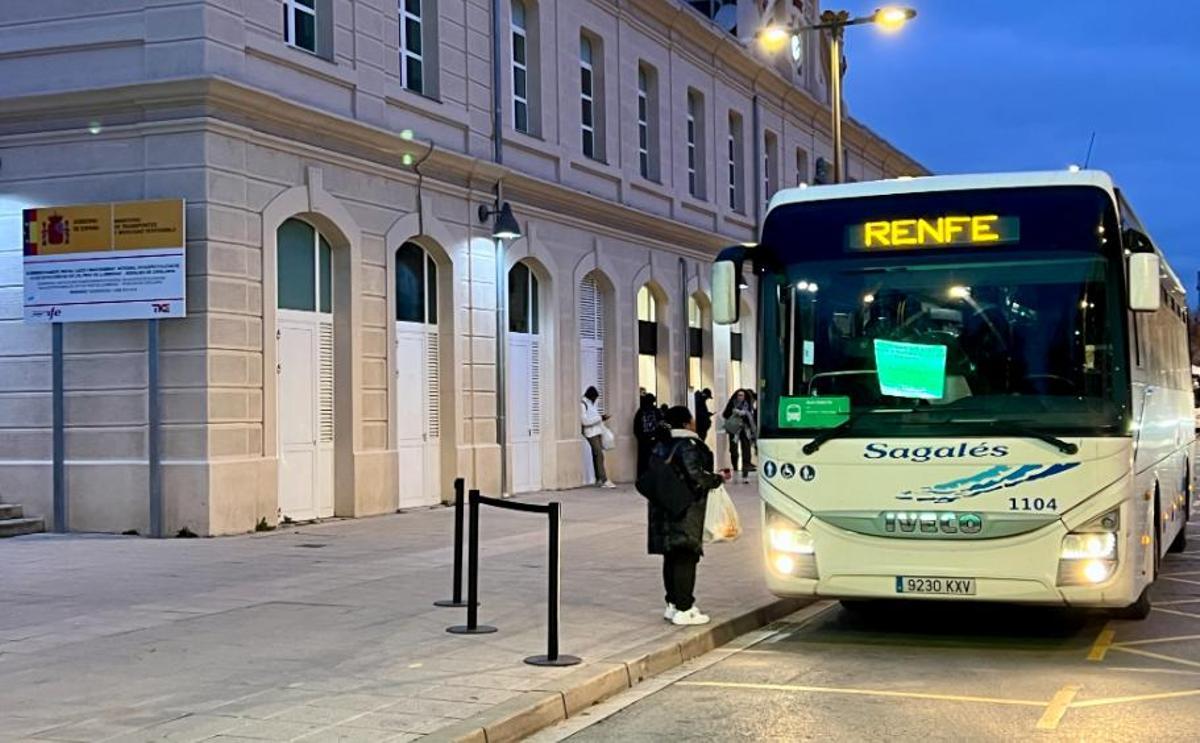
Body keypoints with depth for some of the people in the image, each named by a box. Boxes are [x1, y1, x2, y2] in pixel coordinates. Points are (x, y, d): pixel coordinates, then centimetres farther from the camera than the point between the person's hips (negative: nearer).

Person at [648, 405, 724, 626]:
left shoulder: (661, 446, 11)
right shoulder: (688, 446, -14)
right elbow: (696, 476, -21)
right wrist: (717, 478, -5)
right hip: (685, 512, -9)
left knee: (672, 558, 15)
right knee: (685, 558, -5)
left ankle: (673, 604, 22)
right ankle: (683, 609, -4)